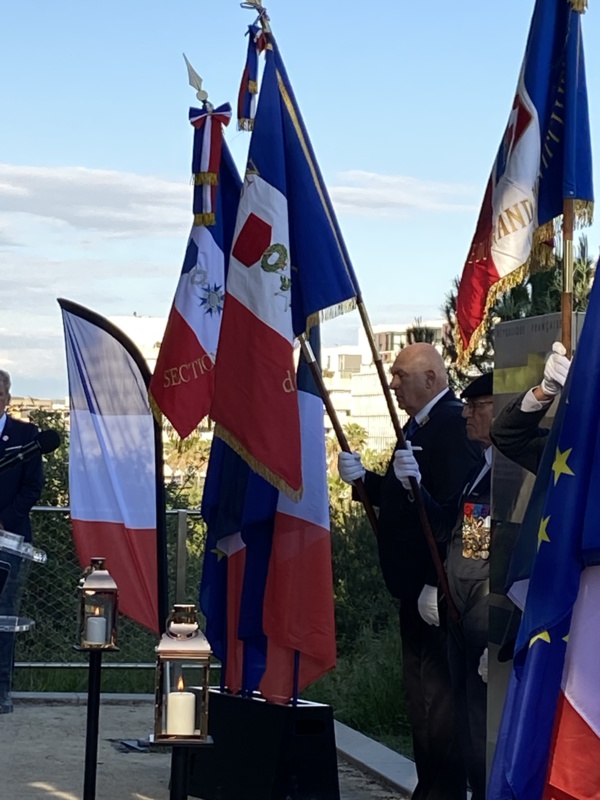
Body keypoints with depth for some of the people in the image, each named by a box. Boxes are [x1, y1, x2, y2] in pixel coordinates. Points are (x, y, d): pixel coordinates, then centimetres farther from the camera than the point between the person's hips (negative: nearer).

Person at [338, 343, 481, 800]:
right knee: (419, 696, 16)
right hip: (416, 589, 11)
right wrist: (363, 479, 4)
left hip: (438, 593, -11)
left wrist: (436, 586, -27)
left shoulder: (452, 424, -17)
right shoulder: (420, 425, 16)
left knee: (438, 698, -6)